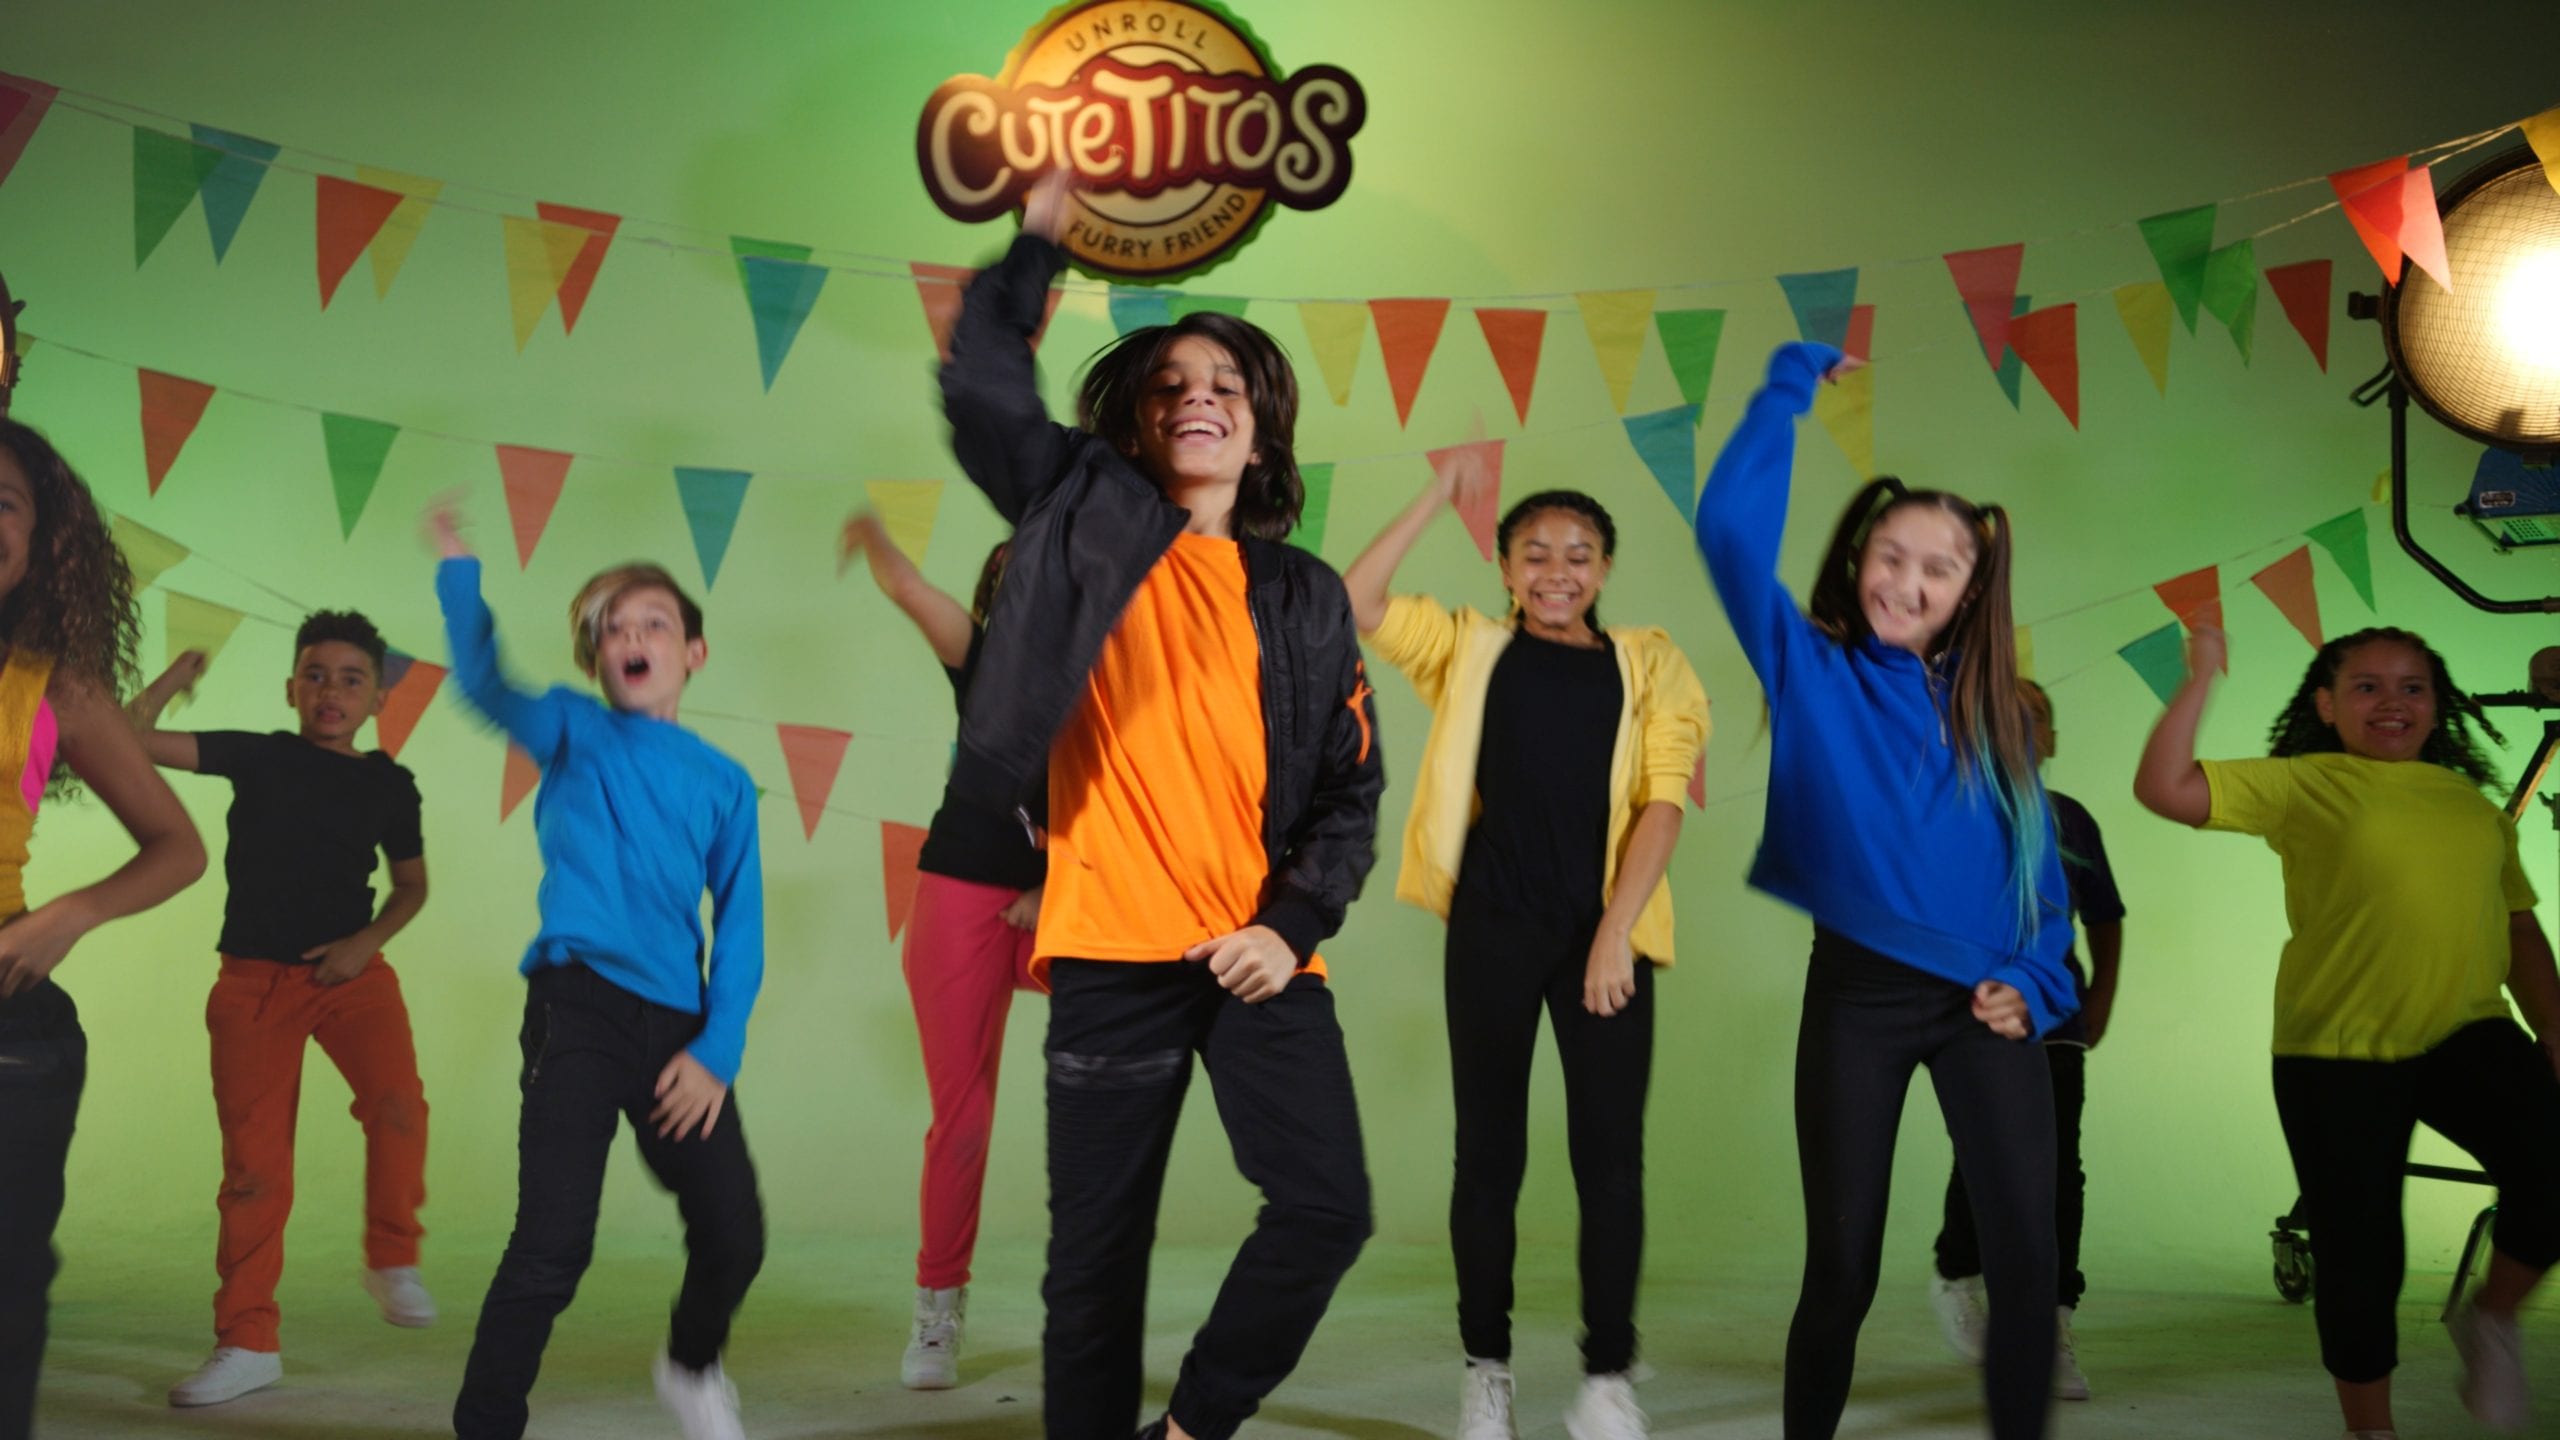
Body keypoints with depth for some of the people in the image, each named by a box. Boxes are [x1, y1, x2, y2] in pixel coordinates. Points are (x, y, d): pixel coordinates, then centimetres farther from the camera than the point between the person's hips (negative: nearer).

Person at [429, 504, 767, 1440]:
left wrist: (718, 1050, -4)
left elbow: (740, 925, 7)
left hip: (680, 1023, 3)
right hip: (580, 1006, -3)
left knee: (734, 1234, 6)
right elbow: (485, 685, -15)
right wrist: (459, 572, -26)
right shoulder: (576, 733, 6)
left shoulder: (725, 784, 11)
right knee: (553, 1245, -14)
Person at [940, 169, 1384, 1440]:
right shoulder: (1089, 519, 8)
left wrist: (1296, 924, -3)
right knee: (1098, 1245, 3)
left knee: (1326, 1206, -7)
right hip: (1113, 948, -2)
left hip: (1260, 952, 2)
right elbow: (984, 391, -4)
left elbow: (1348, 787, 10)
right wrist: (1039, 241, -4)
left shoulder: (1306, 597, 12)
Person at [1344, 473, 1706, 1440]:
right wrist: (1439, 497, 0)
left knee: (1610, 1153, 0)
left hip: (1605, 931, 0)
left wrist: (1616, 930, -9)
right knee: (1488, 1149, 7)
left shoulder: (1647, 664, 9)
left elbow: (1662, 803, 0)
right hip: (1492, 925, 0)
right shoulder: (1470, 648, 11)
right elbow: (1356, 601, -1)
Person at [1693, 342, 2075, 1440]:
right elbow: (1731, 528, -11)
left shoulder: (1991, 709, 12)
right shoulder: (1812, 672, 2)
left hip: (1984, 1002, 3)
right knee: (1841, 1265, 3)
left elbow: (2038, 864, 13)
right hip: (1858, 992, -3)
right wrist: (1790, 389, -7)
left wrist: (2035, 983, -2)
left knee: (2027, 1254, -4)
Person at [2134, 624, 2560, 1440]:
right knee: (2360, 1252, 3)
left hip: (2467, 1035, 3)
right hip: (2338, 1050, -3)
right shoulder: (2304, 785, 1)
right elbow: (2164, 789, -10)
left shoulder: (2473, 804, 13)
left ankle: (2489, 1320, 9)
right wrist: (2201, 679, -9)